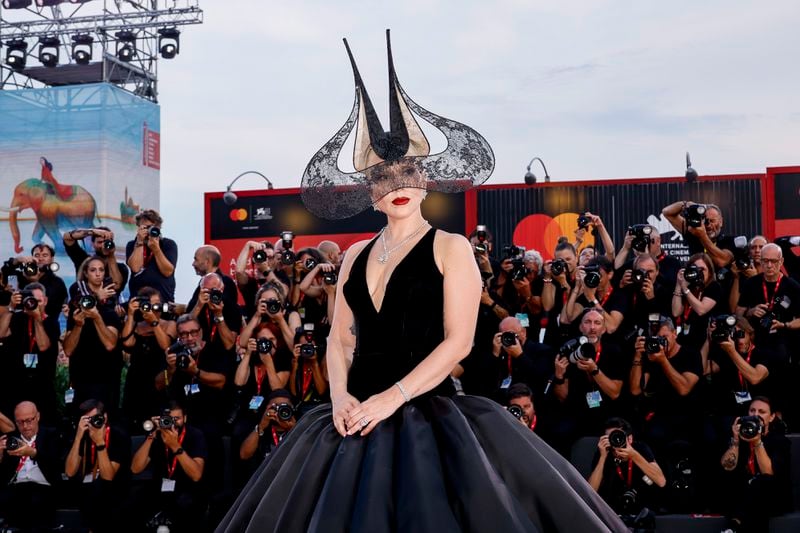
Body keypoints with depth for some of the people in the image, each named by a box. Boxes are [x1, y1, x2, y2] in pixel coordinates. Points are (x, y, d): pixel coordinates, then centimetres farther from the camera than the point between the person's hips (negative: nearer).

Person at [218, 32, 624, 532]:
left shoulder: (451, 247, -1)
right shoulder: (356, 255, 14)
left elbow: (458, 340, -10)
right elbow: (340, 338, 12)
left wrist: (393, 397, -17)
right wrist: (340, 395, -8)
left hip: (427, 411, -5)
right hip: (360, 413, 5)